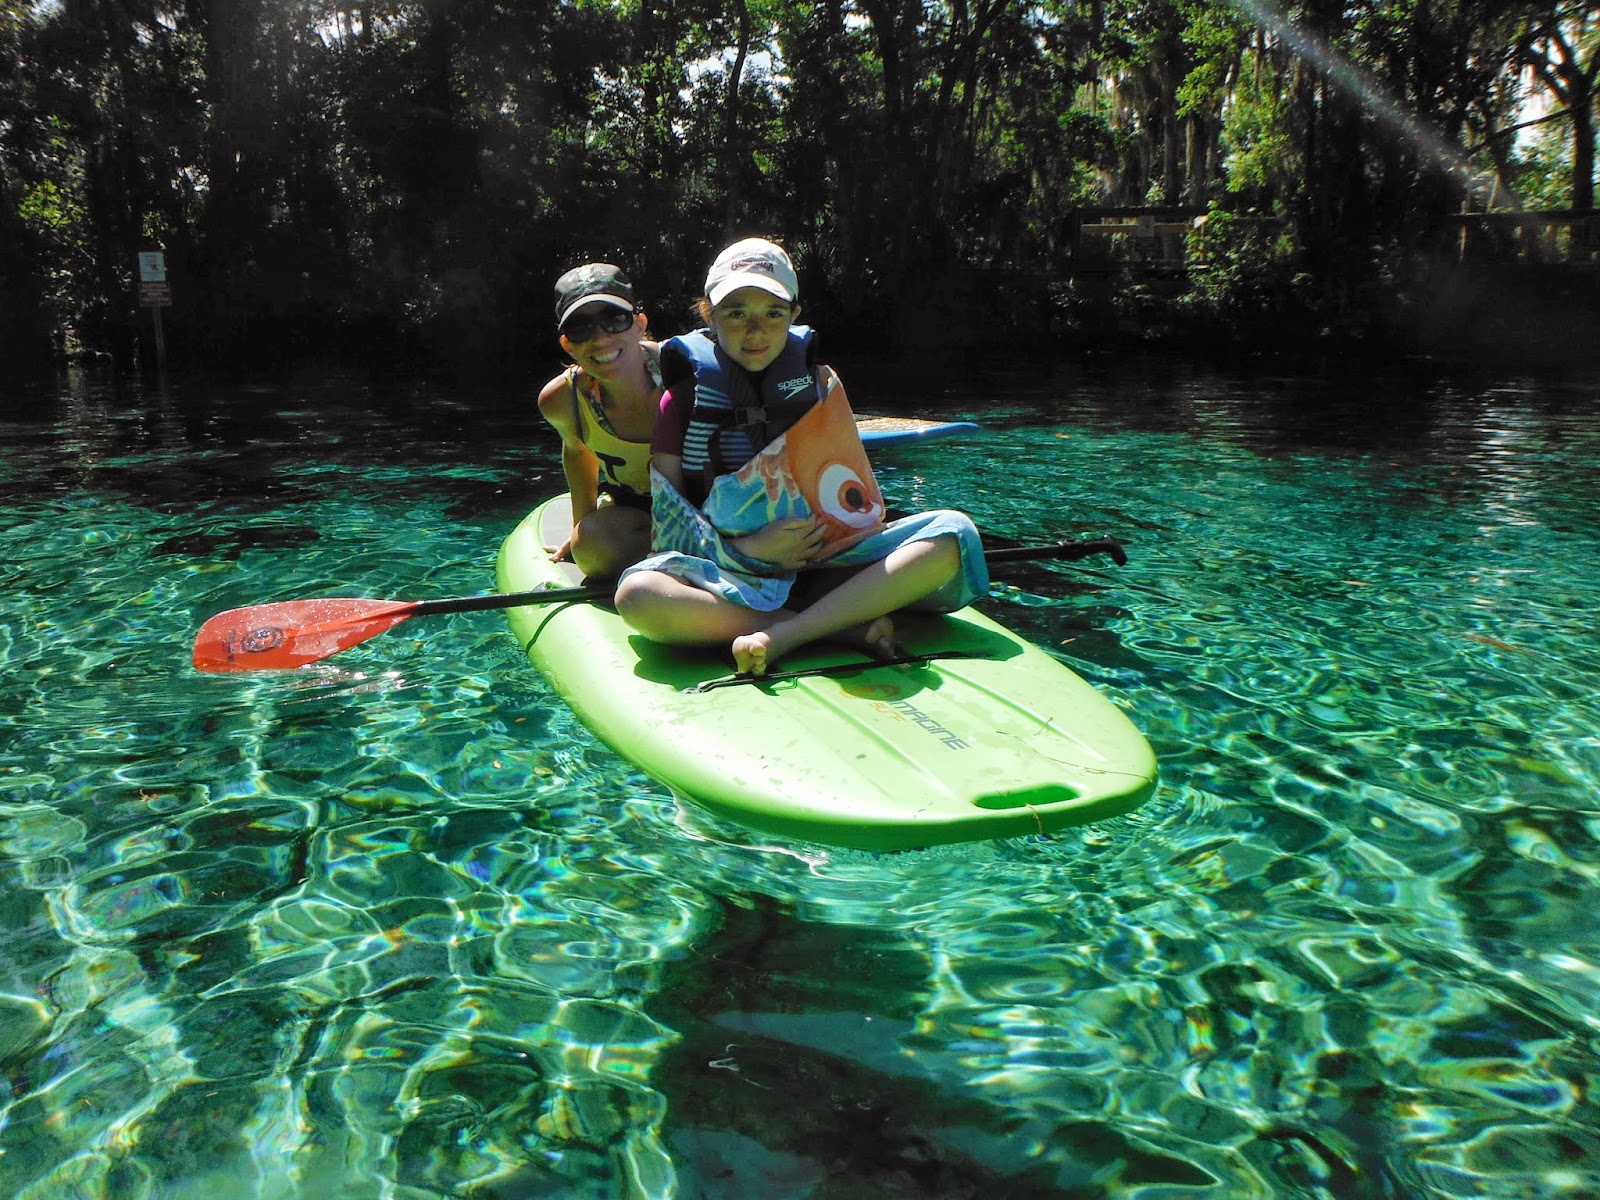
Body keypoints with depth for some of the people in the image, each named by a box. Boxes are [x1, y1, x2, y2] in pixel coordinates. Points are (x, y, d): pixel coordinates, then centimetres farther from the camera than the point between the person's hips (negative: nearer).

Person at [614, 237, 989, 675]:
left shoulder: (819, 383, 8)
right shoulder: (686, 397, 1)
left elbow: (853, 500, 11)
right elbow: (667, 523, -2)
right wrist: (748, 550, -17)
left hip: (823, 565, 3)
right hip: (730, 575, -2)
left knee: (953, 531, -20)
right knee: (637, 594, -35)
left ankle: (785, 636, -32)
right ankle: (843, 628, -29)